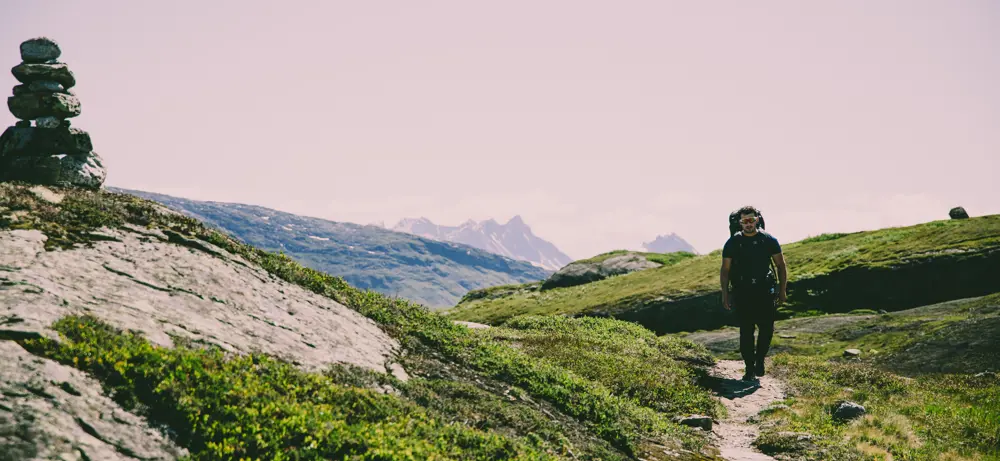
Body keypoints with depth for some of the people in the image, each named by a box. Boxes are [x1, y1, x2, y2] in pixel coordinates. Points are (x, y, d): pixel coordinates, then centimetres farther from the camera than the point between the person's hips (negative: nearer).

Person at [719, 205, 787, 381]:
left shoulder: (769, 240, 1)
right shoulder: (733, 243, 0)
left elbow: (781, 266, 8)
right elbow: (725, 270, 4)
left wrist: (782, 291, 3)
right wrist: (725, 295, -1)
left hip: (765, 292, 1)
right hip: (742, 293, 0)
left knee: (767, 329, -1)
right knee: (746, 332, 1)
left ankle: (760, 359, 24)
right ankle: (749, 369, 10)